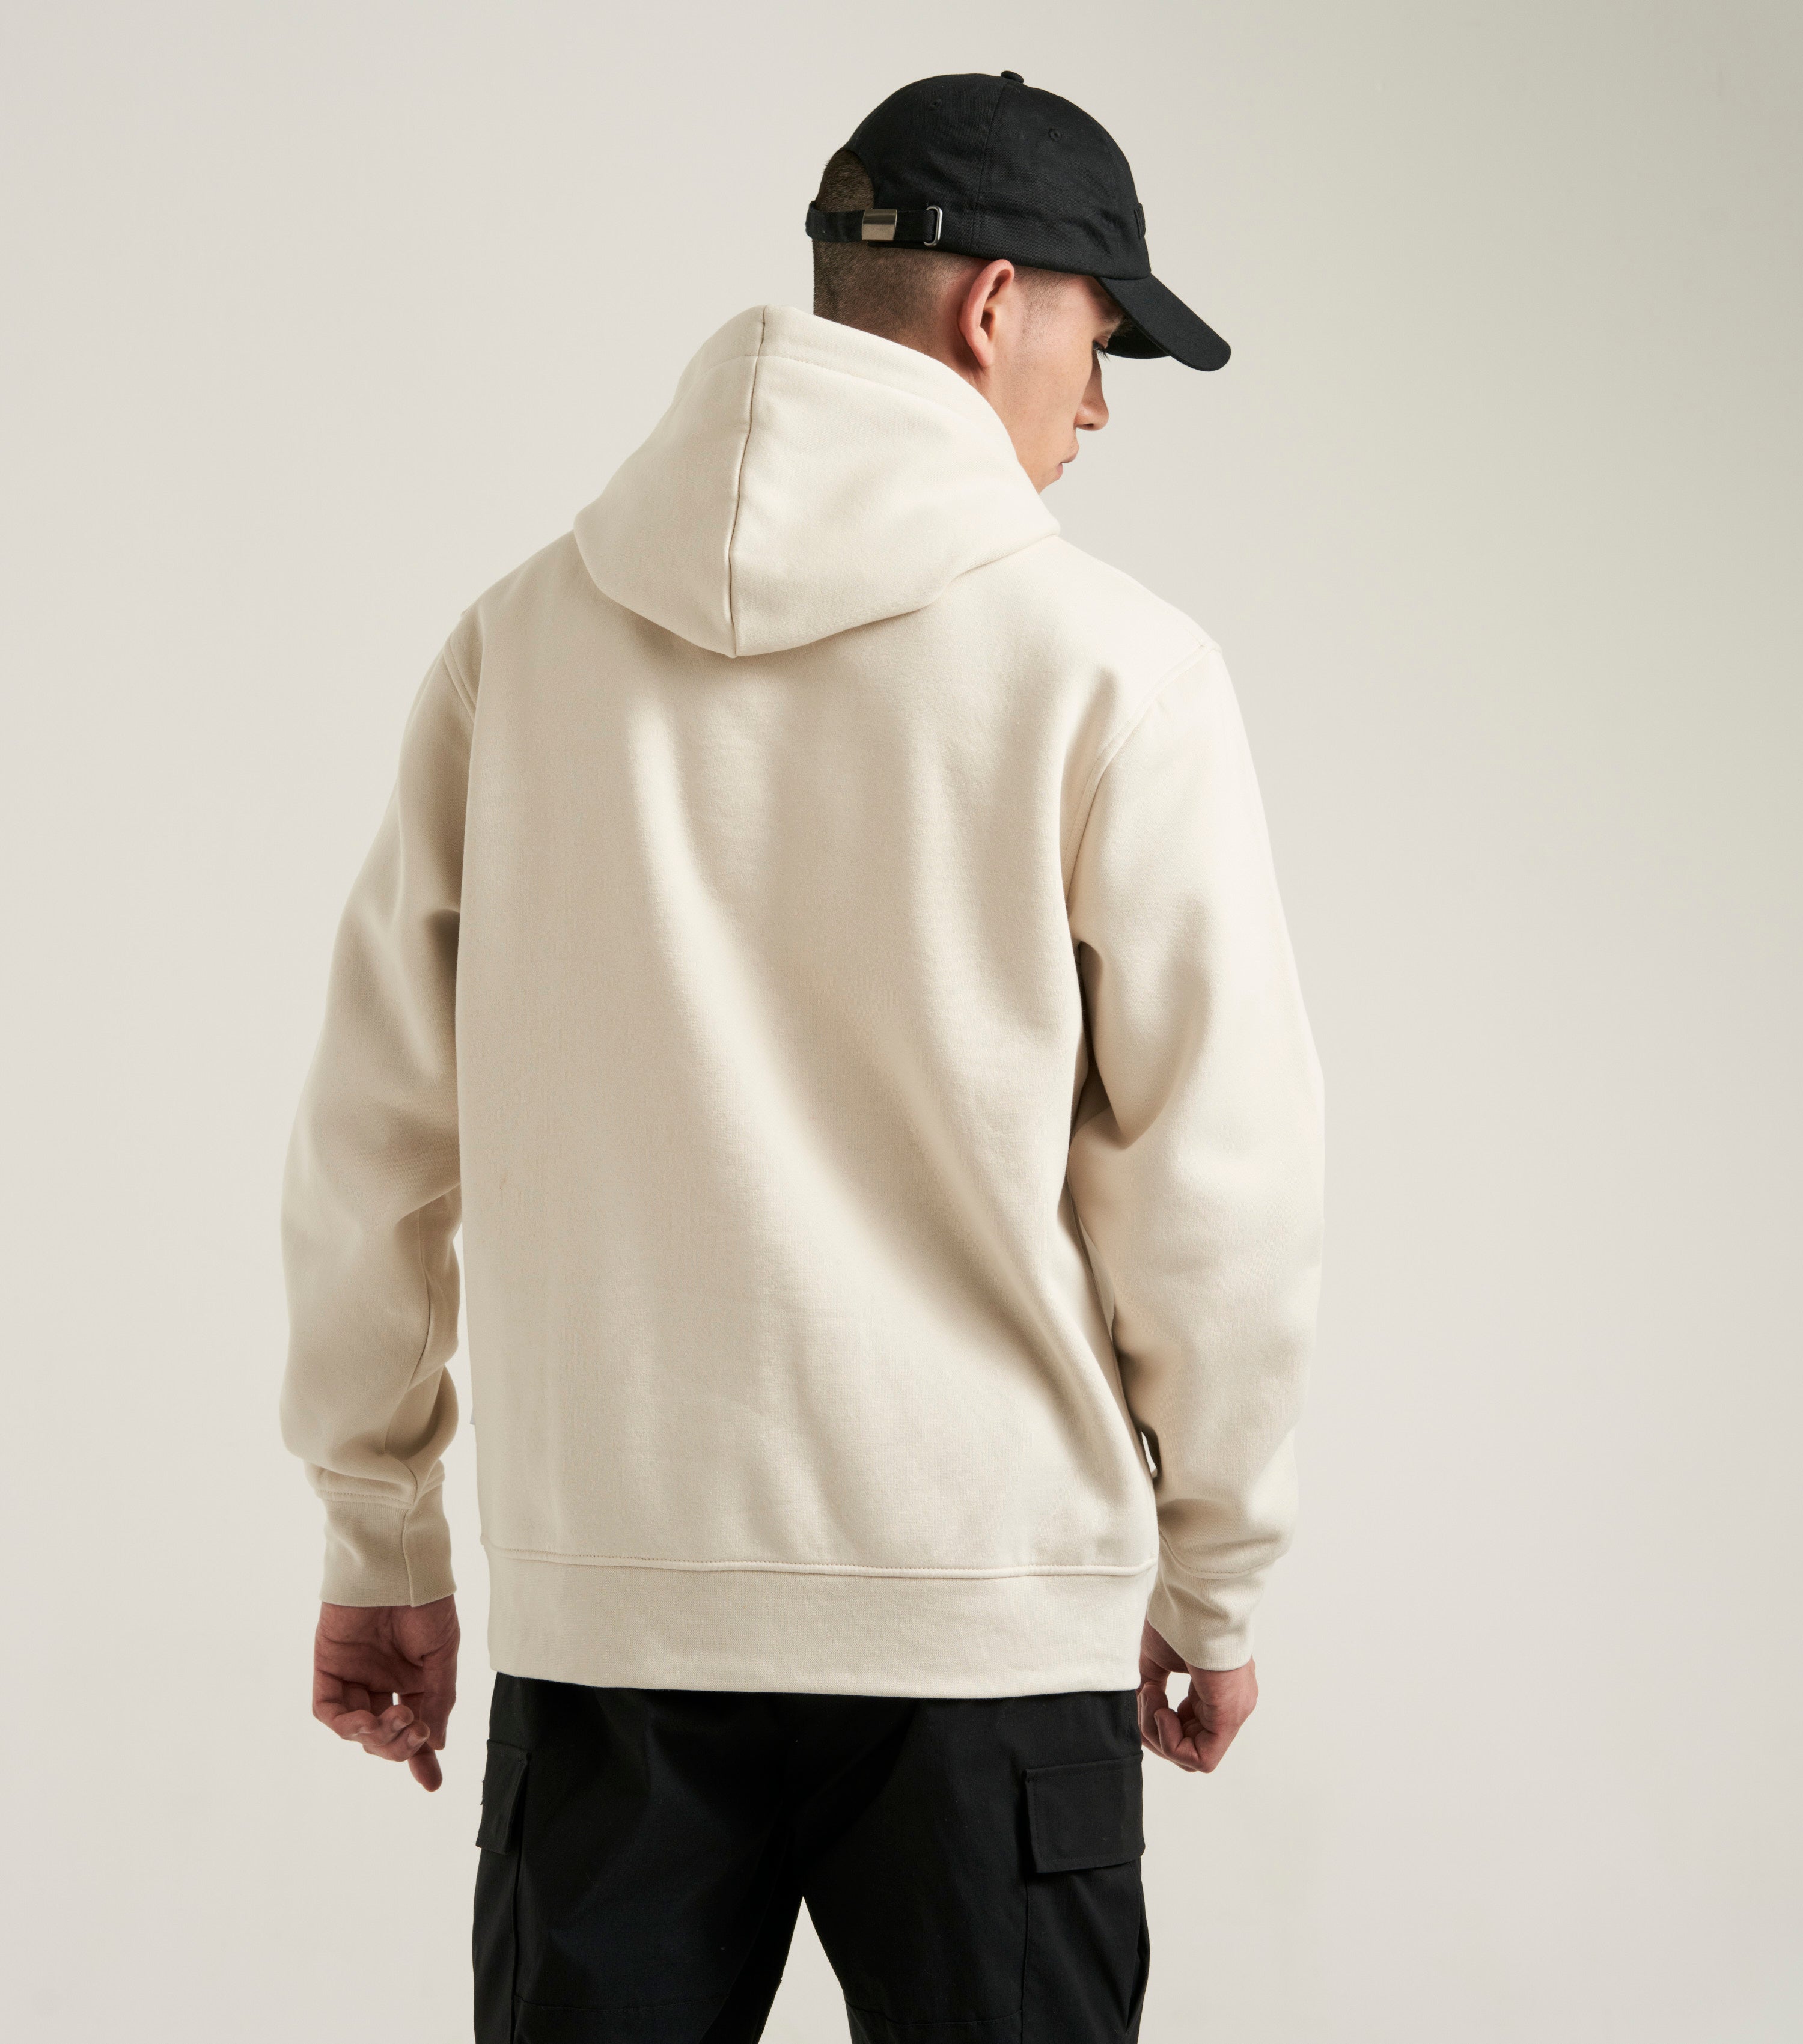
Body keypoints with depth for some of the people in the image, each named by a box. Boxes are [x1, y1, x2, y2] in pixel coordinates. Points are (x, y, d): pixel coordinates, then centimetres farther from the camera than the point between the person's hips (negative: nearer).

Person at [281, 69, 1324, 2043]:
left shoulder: (520, 638, 4)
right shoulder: (1106, 663, -6)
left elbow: (373, 1134, 6)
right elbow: (1215, 1168, -6)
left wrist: (380, 1535, 15)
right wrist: (1210, 1571, 7)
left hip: (604, 1603, 3)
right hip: (995, 1604, -3)